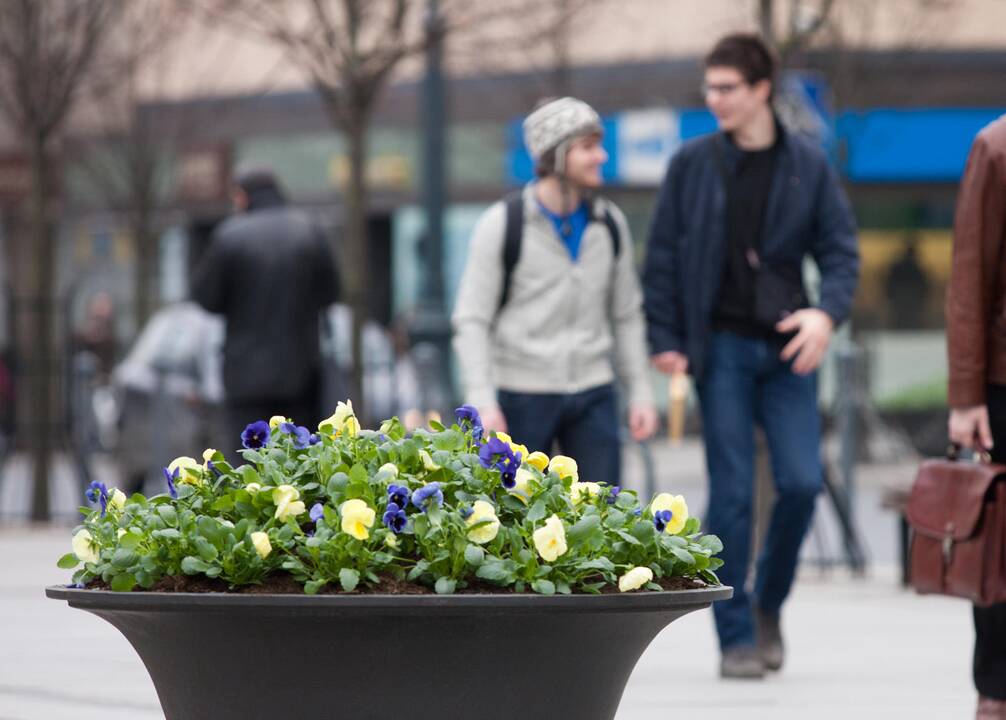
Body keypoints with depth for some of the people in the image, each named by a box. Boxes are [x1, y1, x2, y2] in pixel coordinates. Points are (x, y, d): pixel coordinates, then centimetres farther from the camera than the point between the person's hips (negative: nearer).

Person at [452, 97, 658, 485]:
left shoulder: (609, 224, 5)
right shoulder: (502, 225, -7)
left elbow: (626, 315, 14)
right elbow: (472, 320, -7)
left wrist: (640, 393, 8)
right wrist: (482, 402, -17)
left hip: (592, 394, 3)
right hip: (523, 394, -3)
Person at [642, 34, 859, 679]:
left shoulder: (808, 165, 3)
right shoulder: (693, 164, 2)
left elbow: (841, 250, 5)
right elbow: (663, 257, 4)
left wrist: (827, 313, -14)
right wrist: (666, 342, -3)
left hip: (788, 348, 1)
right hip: (722, 347, -1)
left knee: (802, 481, -7)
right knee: (731, 491, -3)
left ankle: (768, 602, 17)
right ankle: (736, 637, 5)